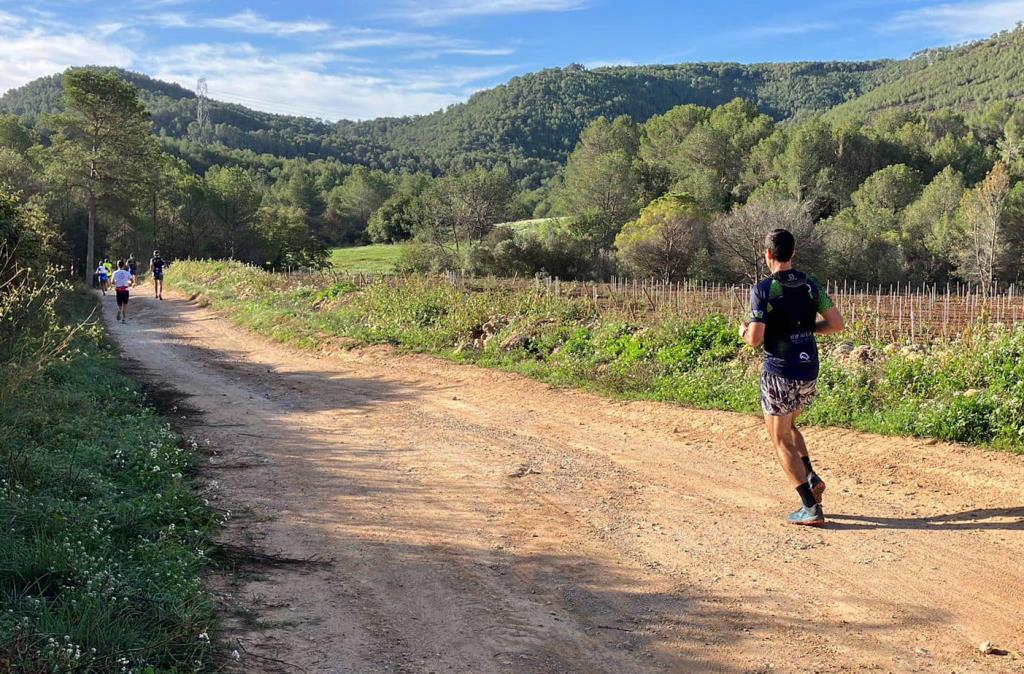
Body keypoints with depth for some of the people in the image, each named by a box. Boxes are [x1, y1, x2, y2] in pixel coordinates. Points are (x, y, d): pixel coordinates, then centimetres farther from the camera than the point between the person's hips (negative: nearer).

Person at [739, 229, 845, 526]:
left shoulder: (763, 290, -13)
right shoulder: (810, 285, 3)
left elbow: (755, 339, -17)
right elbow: (836, 324, 3)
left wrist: (744, 331, 5)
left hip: (779, 373, -6)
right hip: (809, 371, 6)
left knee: (781, 441, 5)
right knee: (788, 426, 29)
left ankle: (811, 508, 1)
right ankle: (811, 478, 12)